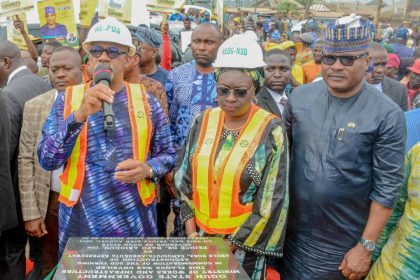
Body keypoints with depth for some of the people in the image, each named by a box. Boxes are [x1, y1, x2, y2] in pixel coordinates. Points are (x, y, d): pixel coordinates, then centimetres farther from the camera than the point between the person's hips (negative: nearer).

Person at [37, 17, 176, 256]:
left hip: (135, 218, 1)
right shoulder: (67, 99, 0)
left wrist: (147, 169, -16)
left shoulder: (146, 101, 1)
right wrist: (80, 114, -24)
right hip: (81, 218, 0)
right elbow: (47, 160, -10)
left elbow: (167, 154, 6)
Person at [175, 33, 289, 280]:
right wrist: (191, 232, -2)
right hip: (200, 237, 4)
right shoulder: (204, 121, -2)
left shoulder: (271, 130, -13)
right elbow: (184, 178, 3)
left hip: (245, 243, -3)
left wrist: (231, 244, -12)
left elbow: (272, 199, -14)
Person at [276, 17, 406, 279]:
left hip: (343, 242, -3)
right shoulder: (300, 97, -4)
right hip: (291, 230, 4)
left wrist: (366, 246, -12)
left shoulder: (387, 115, -14)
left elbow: (388, 186, -12)